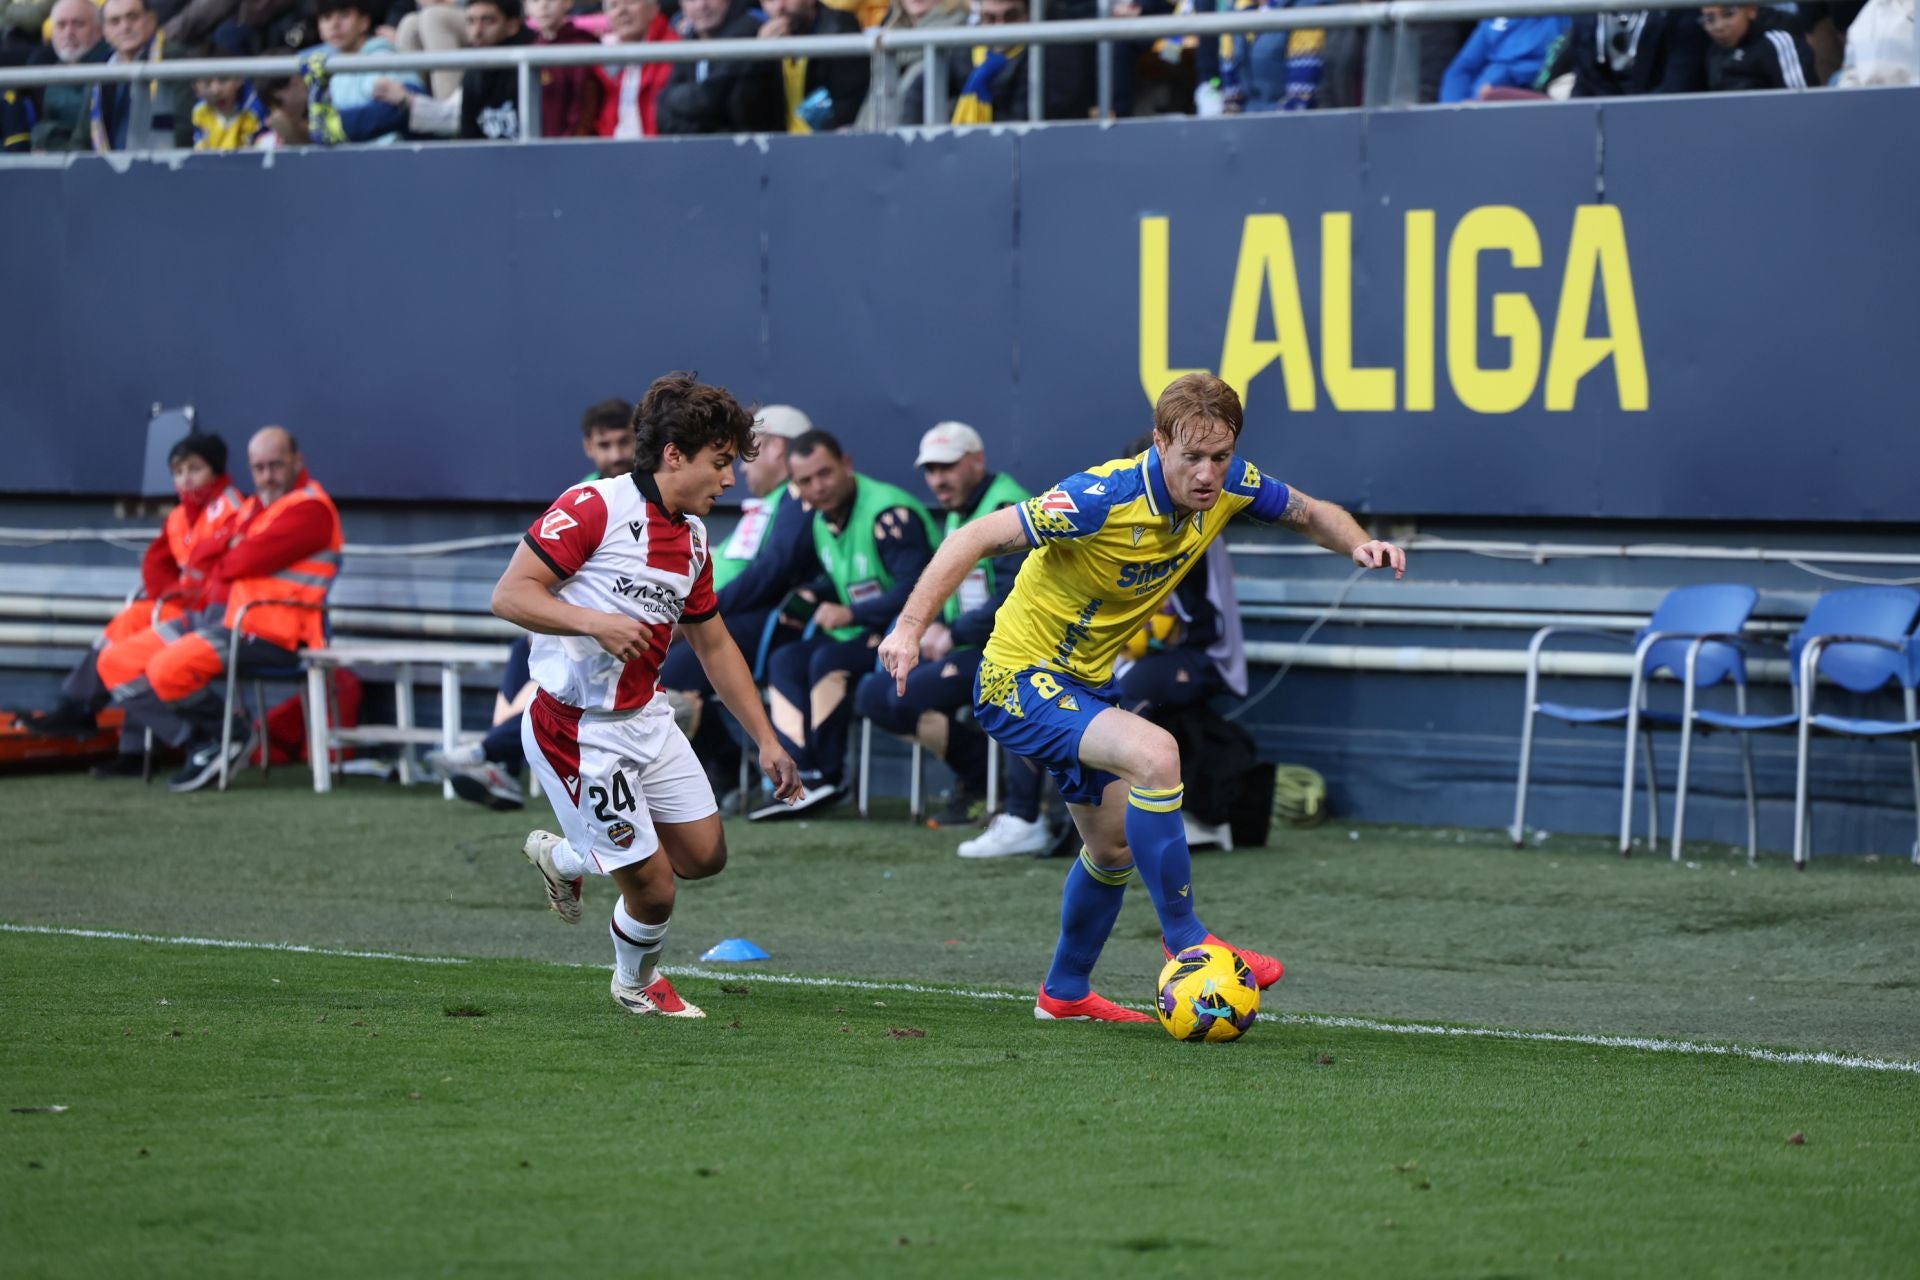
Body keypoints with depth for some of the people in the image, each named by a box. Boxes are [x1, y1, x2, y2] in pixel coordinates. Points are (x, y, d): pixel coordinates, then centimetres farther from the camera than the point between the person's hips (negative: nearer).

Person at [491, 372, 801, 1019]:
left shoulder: (693, 539, 9)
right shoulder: (595, 506, -17)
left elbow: (714, 645, 20)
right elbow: (510, 595, -19)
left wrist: (766, 739, 18)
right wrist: (594, 621, -33)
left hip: (646, 717, 8)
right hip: (579, 731, -8)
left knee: (704, 853, 7)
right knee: (653, 887, -6)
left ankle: (563, 857, 30)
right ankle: (637, 981, 27)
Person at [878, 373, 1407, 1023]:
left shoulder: (1231, 485, -10)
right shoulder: (1104, 498, -31)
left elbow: (1310, 513, 8)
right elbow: (976, 538, -28)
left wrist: (1358, 543, -13)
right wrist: (909, 628, -36)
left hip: (1088, 682, 9)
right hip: (1022, 681, -8)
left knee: (1115, 847, 21)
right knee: (1153, 753, -31)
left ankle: (1065, 992, 44)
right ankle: (1183, 938, -17)